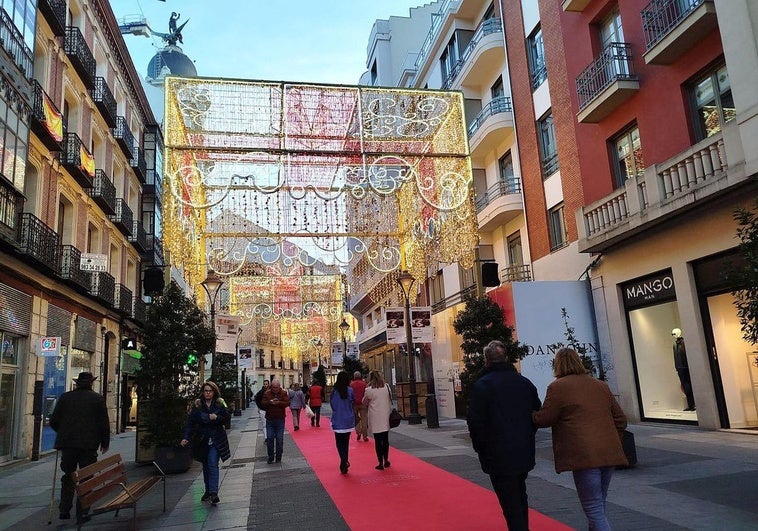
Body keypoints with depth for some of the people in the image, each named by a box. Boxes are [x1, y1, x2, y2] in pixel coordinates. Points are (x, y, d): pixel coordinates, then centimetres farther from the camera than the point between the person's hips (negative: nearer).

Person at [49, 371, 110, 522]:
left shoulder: (65, 397, 5)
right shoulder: (98, 398, -2)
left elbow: (53, 421, 6)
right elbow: (104, 424, -3)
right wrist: (105, 442, 10)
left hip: (67, 444, 3)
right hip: (89, 445, -3)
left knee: (68, 477, 16)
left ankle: (64, 510, 14)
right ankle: (81, 514, 5)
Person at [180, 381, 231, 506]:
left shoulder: (220, 404, -1)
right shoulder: (197, 405, -1)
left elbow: (227, 417, -2)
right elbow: (190, 422, -7)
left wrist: (217, 418, -20)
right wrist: (186, 437, -18)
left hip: (216, 440, -2)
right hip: (202, 440, 2)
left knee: (213, 464, -13)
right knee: (205, 466, 14)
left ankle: (213, 493, -15)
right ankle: (208, 490, 27)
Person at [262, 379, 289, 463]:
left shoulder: (284, 393, 0)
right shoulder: (267, 393, 3)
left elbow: (287, 403, -9)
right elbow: (263, 403, -3)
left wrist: (279, 402, -24)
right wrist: (270, 402, -21)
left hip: (280, 419, -1)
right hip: (269, 419, 1)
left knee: (280, 439, 3)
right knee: (269, 438, 2)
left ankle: (278, 457, 13)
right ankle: (270, 457, 14)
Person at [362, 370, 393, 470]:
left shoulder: (369, 389, -12)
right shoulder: (387, 387, 1)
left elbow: (364, 403, -1)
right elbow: (390, 398, 11)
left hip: (375, 418, -4)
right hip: (386, 417, 4)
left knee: (378, 440, 3)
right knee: (385, 439, 16)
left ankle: (380, 463, 6)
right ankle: (386, 460, 24)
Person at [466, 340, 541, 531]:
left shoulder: (482, 385, -13)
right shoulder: (525, 382, 5)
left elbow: (475, 422, -15)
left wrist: (481, 449, 0)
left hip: (499, 456, -6)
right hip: (524, 453, 6)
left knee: (511, 504, 0)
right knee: (520, 497, 23)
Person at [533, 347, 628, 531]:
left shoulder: (557, 387, -5)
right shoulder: (601, 385, 16)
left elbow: (543, 419, -2)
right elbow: (620, 419, 18)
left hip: (584, 456, -7)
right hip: (609, 453, 7)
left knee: (594, 510, -2)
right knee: (599, 504, 22)